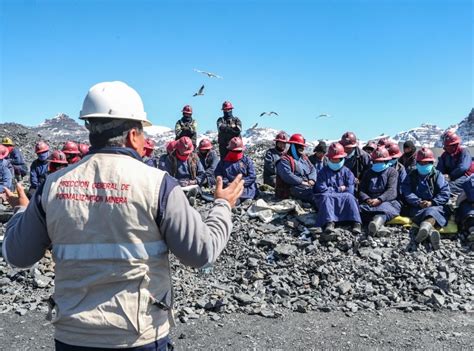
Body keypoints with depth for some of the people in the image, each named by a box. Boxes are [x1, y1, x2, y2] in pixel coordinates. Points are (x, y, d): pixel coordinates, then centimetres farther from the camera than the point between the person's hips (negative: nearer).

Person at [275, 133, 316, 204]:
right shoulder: (285, 160, -2)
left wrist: (312, 179, -2)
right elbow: (287, 175, -16)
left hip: (308, 185, 8)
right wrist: (302, 182, -18)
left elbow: (312, 169, 19)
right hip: (294, 187, -7)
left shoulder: (304, 157, 25)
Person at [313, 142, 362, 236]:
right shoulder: (323, 172, 8)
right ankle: (329, 223, -54)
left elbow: (350, 190, -2)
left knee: (349, 197, -30)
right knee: (326, 197, -34)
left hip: (343, 199, 1)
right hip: (328, 197, -1)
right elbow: (321, 188, -5)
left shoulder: (346, 172, 11)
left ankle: (356, 223, -45)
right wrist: (338, 190, -6)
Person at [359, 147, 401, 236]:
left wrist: (379, 200, -22)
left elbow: (391, 191, -3)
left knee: (384, 207, -40)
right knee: (361, 208, -32)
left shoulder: (392, 172, 14)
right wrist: (367, 199, -11)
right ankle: (378, 225, -54)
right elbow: (362, 190, 13)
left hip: (388, 201, -3)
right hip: (370, 202, 3)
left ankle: (376, 222, -70)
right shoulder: (368, 173, 26)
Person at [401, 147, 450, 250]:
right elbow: (407, 192, 1)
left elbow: (445, 192, 0)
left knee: (433, 210, -37)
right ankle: (431, 230, -68)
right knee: (419, 214, -36)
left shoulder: (437, 175, 13)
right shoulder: (411, 176, 16)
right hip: (417, 207, 1)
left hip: (435, 206, 0)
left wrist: (432, 202, -15)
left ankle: (426, 225, -71)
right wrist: (418, 202, -15)